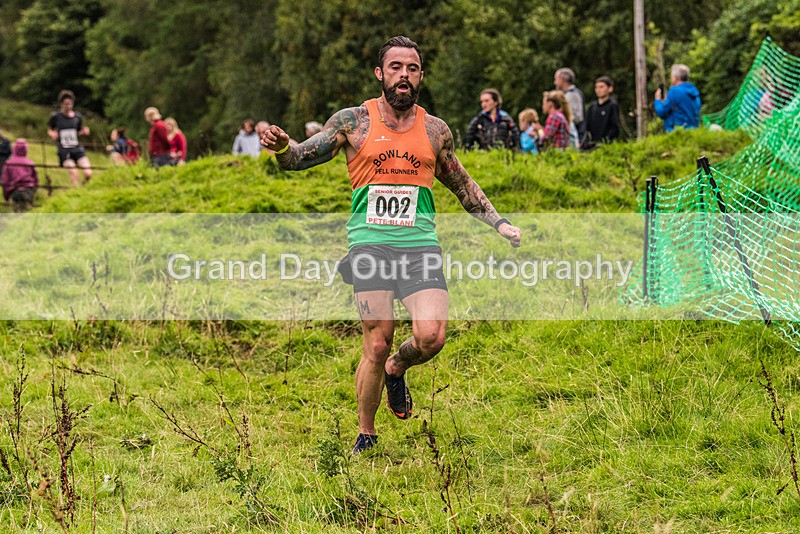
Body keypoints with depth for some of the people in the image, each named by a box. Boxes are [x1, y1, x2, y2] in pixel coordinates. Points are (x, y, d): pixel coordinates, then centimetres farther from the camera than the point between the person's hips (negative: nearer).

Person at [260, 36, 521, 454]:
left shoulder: (435, 130, 12)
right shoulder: (353, 122, 4)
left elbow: (462, 185, 26)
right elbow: (299, 159, 1)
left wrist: (499, 223, 19)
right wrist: (282, 147, -22)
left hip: (420, 245, 2)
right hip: (370, 244, -2)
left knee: (431, 337, -16)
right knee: (377, 346, -7)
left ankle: (397, 370, 20)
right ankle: (365, 435, 13)